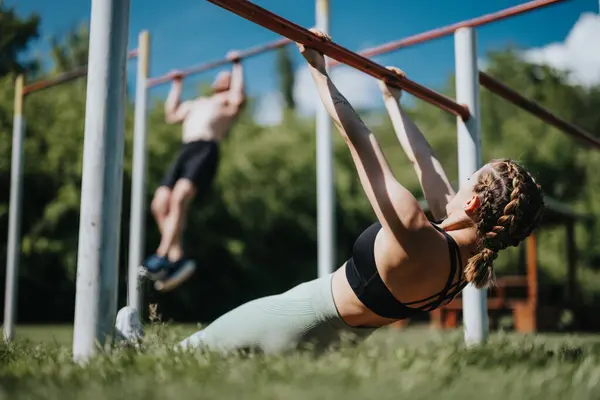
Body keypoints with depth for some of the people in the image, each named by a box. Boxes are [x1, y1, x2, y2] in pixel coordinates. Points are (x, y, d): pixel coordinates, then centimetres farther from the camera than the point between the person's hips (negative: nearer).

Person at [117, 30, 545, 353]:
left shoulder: (416, 237, -38)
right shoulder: (472, 254, -14)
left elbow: (358, 137, -34)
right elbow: (426, 162, -3)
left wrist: (318, 69, -26)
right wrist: (393, 102, 10)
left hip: (301, 320, -8)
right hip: (349, 336, 8)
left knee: (194, 347, 18)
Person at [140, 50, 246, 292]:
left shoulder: (228, 100, 17)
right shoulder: (198, 103, 39)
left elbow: (238, 99, -7)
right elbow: (171, 115, 40)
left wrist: (237, 66, 2)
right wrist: (177, 85, 47)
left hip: (206, 150, -7)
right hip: (185, 151, 7)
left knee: (179, 198, -29)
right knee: (160, 203, -12)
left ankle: (163, 257, -33)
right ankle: (177, 258, -14)